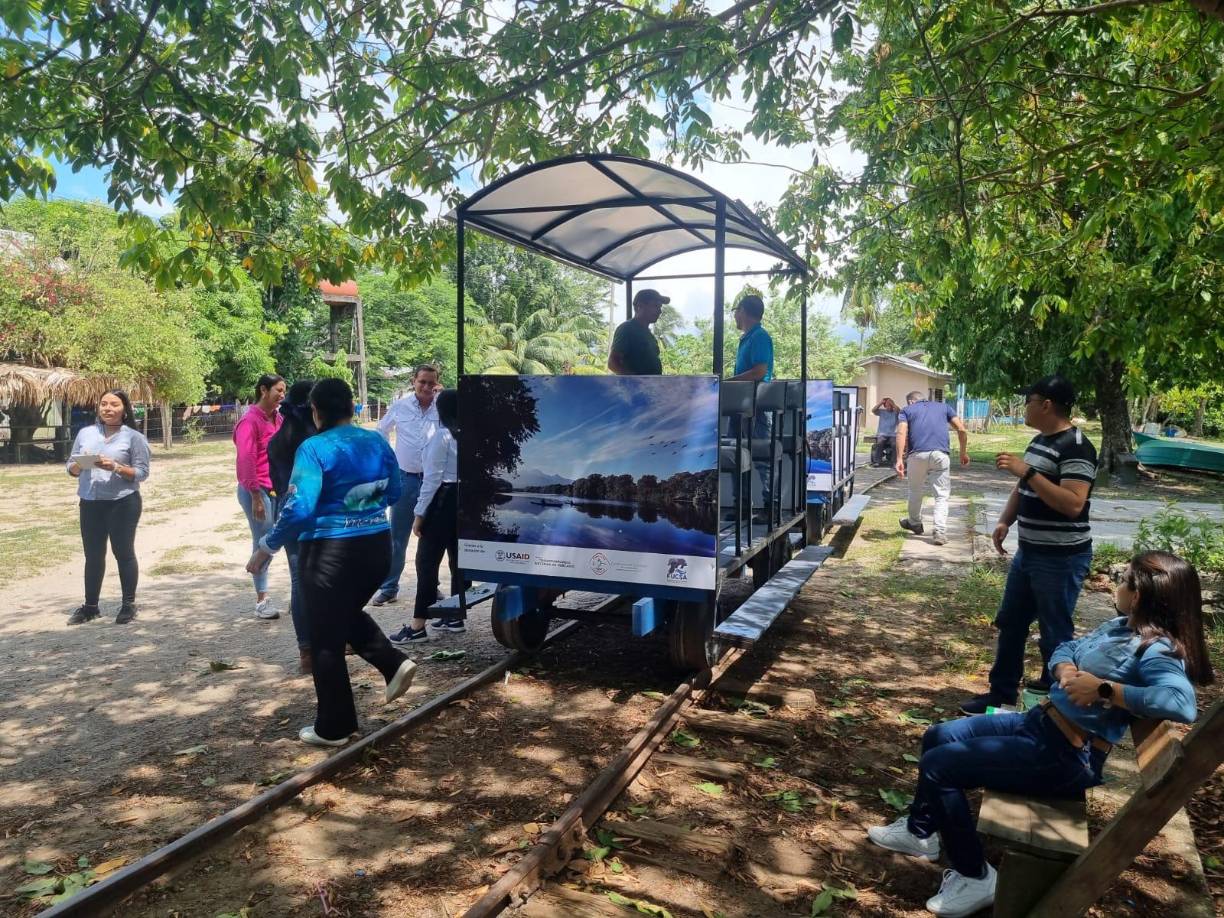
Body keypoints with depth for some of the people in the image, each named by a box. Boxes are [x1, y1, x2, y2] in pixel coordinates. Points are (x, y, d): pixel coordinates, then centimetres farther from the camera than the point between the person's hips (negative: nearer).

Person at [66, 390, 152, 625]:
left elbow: (142, 472, -6)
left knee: (123, 553, 4)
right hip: (90, 503, 4)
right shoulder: (85, 433, 9)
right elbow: (71, 468, 11)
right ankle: (90, 605, 22)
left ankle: (129, 604, 14)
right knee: (93, 555, 11)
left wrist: (116, 468, -21)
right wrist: (79, 465, -11)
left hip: (123, 503, -4)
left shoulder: (134, 437, -2)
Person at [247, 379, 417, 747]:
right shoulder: (377, 442, 3)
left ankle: (333, 728, 19)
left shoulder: (314, 449, -14)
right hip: (376, 546, 6)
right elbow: (394, 493, 12)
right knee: (349, 614, 31)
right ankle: (395, 663, 12)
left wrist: (266, 548, -9)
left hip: (330, 551, -6)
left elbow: (299, 508, -21)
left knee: (326, 639, 9)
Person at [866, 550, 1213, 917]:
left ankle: (975, 878, 5)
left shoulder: (1156, 651, -21)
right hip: (1039, 722, 10)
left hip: (1066, 757, -10)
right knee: (937, 737, 14)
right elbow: (1066, 648, 14)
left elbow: (1182, 702, -40)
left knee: (938, 766, -11)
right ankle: (921, 831, 33)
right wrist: (1066, 671, -9)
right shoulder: (1121, 626, 7)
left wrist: (1102, 688, -34)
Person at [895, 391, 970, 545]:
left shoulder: (907, 410, 17)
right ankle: (940, 532, -6)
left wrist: (900, 459, -9)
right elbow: (962, 430, 12)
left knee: (916, 492, 20)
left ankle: (915, 523, 39)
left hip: (917, 455, 0)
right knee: (942, 495, 7)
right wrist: (964, 452, 22)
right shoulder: (944, 406, 23)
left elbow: (901, 433, -2)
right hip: (940, 454, 0)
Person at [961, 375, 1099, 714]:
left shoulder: (1076, 447, -18)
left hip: (1061, 558, -9)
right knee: (1010, 624, 15)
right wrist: (1005, 521, 5)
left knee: (1055, 635, 3)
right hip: (1028, 552, 9)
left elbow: (1073, 504, -28)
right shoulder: (1039, 440, 11)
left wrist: (1026, 471, -30)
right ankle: (1001, 693, 28)